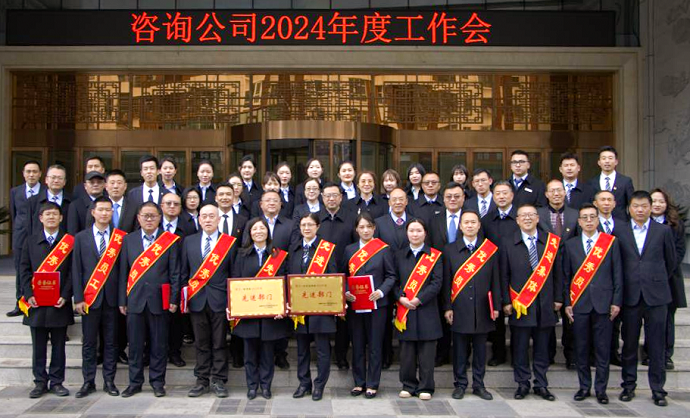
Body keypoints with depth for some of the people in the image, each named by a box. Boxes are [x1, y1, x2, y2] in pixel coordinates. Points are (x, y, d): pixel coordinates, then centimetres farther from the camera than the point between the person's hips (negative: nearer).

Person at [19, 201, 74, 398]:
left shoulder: (70, 241, 2)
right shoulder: (31, 241, 9)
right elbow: (24, 269, 5)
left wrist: (65, 295, -11)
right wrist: (29, 294, -6)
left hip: (59, 303, -1)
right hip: (36, 302, 2)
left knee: (58, 345, 6)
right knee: (38, 346, 8)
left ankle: (56, 382, 16)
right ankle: (40, 382, 18)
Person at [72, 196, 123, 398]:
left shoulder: (120, 237, 3)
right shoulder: (81, 238, 5)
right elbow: (76, 270, 3)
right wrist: (78, 298, -3)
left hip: (112, 297, 0)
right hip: (90, 298, 0)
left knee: (111, 341, 6)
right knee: (89, 342, 6)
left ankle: (109, 381, 16)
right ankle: (89, 381, 16)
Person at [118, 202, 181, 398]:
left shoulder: (170, 240, 2)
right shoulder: (129, 240, 9)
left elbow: (175, 273, 0)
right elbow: (123, 271, 8)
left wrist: (174, 299, -6)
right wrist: (122, 300, 4)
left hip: (159, 300, -2)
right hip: (135, 300, 2)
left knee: (159, 344, 5)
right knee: (135, 344, 8)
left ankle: (157, 382, 17)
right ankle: (135, 382, 21)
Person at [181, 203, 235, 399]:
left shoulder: (230, 242, 1)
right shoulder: (189, 241, 9)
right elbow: (184, 273, 11)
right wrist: (184, 297, 5)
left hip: (220, 300, -2)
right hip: (197, 300, 2)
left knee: (219, 343, 4)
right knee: (201, 344, 9)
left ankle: (218, 381, 13)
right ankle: (202, 381, 18)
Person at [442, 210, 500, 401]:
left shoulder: (490, 249, 6)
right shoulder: (450, 250, 4)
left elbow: (495, 280, 6)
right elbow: (446, 281, 1)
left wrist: (496, 306, 2)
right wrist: (447, 307, -3)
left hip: (482, 310, 1)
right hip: (459, 309, -1)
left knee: (480, 349, 9)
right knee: (460, 349, 6)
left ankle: (479, 385, 22)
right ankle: (460, 384, 18)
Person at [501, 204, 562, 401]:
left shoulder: (551, 241, 8)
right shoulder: (508, 243, 3)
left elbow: (557, 272, 8)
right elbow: (504, 275, 2)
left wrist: (558, 298, 5)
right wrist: (506, 301, -3)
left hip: (545, 304, 1)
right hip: (519, 304, -1)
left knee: (542, 347, 8)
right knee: (520, 347, 4)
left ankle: (541, 385, 19)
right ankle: (522, 384, 16)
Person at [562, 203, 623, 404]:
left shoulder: (611, 242, 5)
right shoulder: (570, 245, 7)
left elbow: (617, 274, 4)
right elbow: (566, 276, 7)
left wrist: (616, 301, -1)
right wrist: (567, 303, 1)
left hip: (603, 303, -1)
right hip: (579, 304, 1)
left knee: (603, 349, 3)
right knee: (581, 348, 6)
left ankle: (601, 389, 14)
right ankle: (584, 387, 18)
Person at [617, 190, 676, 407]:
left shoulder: (663, 231, 4)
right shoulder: (619, 231, 5)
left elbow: (671, 261, 12)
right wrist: (625, 285, 7)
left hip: (656, 295, 0)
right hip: (630, 295, 1)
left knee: (657, 345, 3)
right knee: (629, 343, 8)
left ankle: (657, 389, 13)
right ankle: (628, 385, 19)